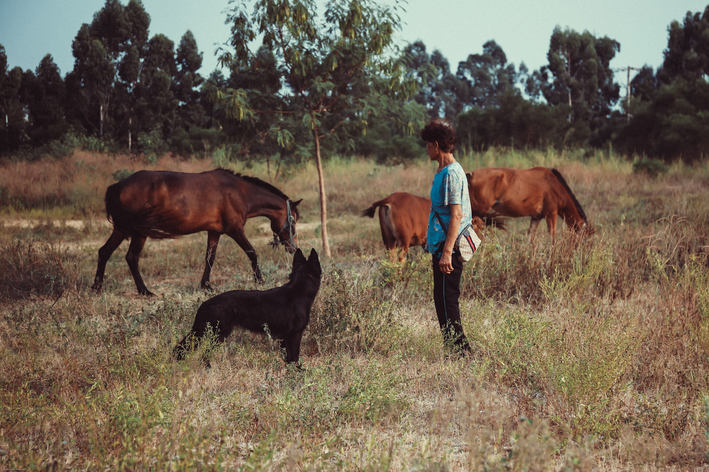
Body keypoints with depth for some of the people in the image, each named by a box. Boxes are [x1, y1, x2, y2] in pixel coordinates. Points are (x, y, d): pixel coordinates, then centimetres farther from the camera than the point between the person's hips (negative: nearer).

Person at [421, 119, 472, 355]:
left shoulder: (451, 173, -16)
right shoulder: (443, 172, 15)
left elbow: (456, 215, -21)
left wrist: (446, 252, -24)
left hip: (447, 249, -10)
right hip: (441, 247, 10)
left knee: (447, 300, -6)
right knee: (443, 300, 13)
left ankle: (459, 351, -1)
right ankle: (460, 352, 18)